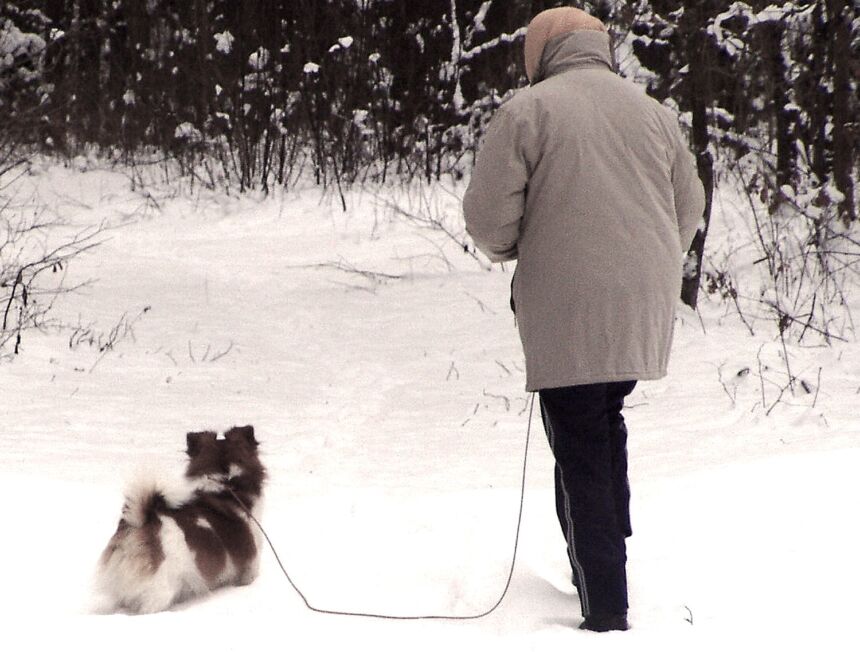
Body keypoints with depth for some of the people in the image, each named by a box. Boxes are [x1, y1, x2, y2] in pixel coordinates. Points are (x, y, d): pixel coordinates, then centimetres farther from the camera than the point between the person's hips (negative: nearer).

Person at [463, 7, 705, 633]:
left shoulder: (527, 110, -6)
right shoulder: (655, 112, 9)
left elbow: (487, 213, -9)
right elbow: (690, 209, 14)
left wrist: (510, 250, 12)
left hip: (567, 316, -5)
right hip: (644, 314, 5)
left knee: (581, 453, 1)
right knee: (607, 426, 24)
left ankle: (606, 608, -1)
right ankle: (611, 556, 26)